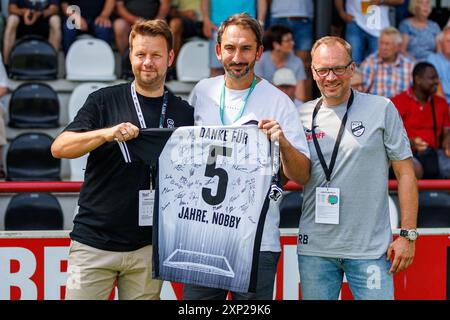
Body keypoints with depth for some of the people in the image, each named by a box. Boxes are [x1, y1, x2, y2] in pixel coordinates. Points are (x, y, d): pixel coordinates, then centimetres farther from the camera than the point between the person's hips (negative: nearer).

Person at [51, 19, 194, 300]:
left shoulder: (184, 113, 8)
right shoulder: (104, 101, 3)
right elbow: (59, 147, -5)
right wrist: (107, 133, -21)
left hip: (148, 245, 2)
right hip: (94, 241, -2)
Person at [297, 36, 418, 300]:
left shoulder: (382, 109, 0)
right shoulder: (302, 115, 7)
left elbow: (405, 173, 1)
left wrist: (408, 235, -5)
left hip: (370, 249, -3)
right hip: (315, 249, 3)